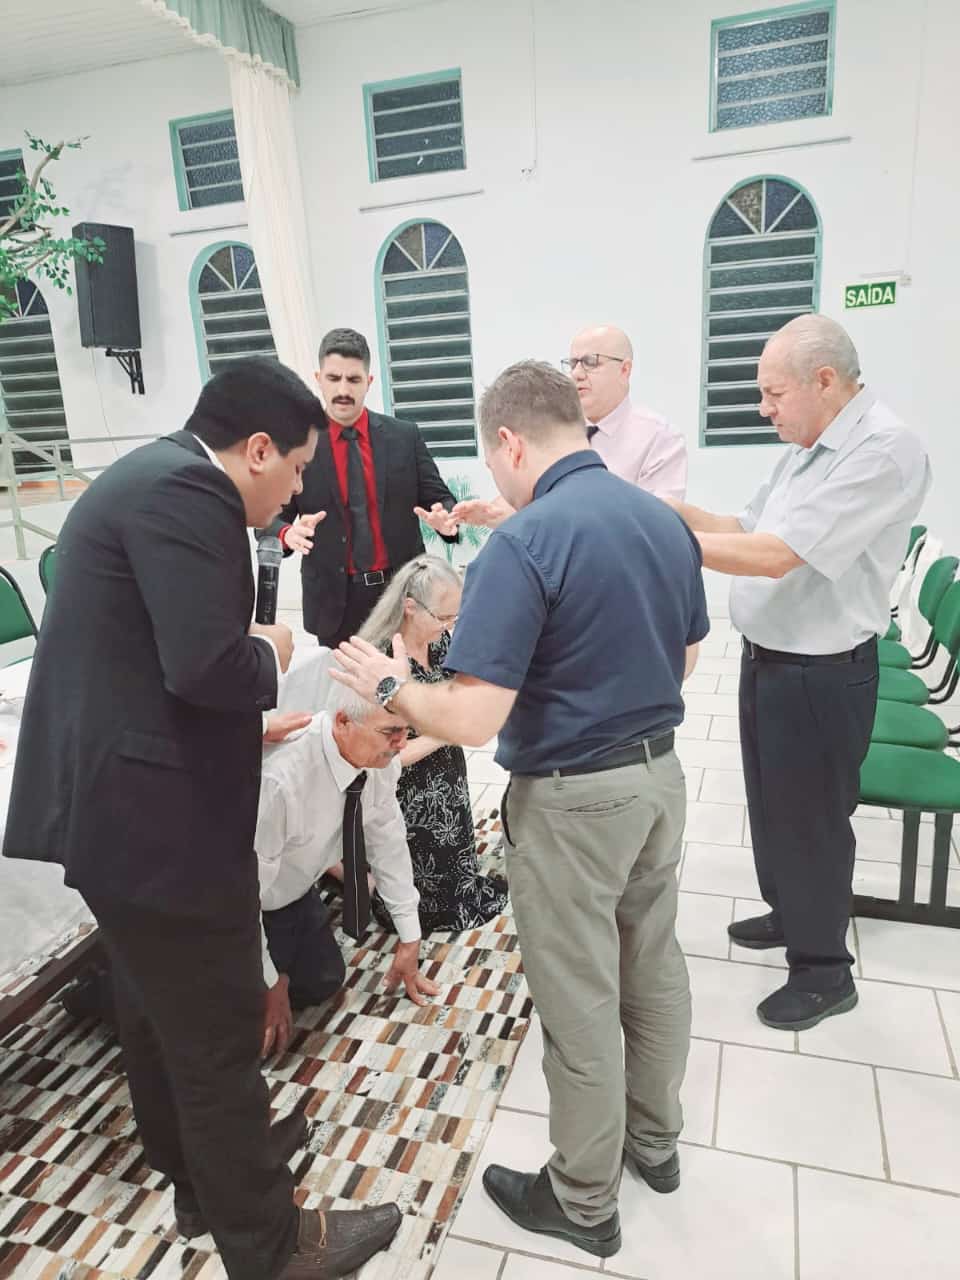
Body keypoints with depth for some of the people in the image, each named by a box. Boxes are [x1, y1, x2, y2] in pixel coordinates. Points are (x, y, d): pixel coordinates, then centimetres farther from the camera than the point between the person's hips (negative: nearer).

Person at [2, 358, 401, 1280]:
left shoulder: (149, 475, 14)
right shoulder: (187, 491, -19)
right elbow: (208, 665, -28)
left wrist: (246, 725, 20)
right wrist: (269, 654, -8)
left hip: (112, 801, 11)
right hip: (155, 815, -11)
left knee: (159, 1011, 24)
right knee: (219, 1032, 6)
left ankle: (198, 1176, 45)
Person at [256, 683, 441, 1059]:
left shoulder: (379, 757, -20)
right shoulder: (279, 777, -42)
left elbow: (388, 841, -6)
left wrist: (409, 939, -1)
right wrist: (268, 983, -17)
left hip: (294, 889, 6)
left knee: (324, 982, 7)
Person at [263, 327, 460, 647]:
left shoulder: (405, 436, 2)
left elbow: (440, 499, 4)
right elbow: (269, 518, -1)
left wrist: (444, 518, -19)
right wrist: (288, 533, -24)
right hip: (334, 599, -1)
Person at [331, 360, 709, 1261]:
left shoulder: (523, 544, -22)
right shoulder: (666, 520, 2)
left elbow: (473, 719, -25)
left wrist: (389, 688, -7)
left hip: (572, 800, -7)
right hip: (659, 774, 8)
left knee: (580, 1007, 11)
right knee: (654, 969, 23)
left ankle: (583, 1201, 33)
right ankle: (655, 1138, 46)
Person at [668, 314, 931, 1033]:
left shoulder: (883, 451, -22)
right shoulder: (807, 449, 8)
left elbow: (776, 555, -29)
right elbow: (749, 528, 13)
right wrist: (676, 510, 0)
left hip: (821, 675, -9)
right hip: (768, 659, 9)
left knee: (810, 818, 6)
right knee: (771, 802, 22)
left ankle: (824, 971, 27)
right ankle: (789, 913, 45)